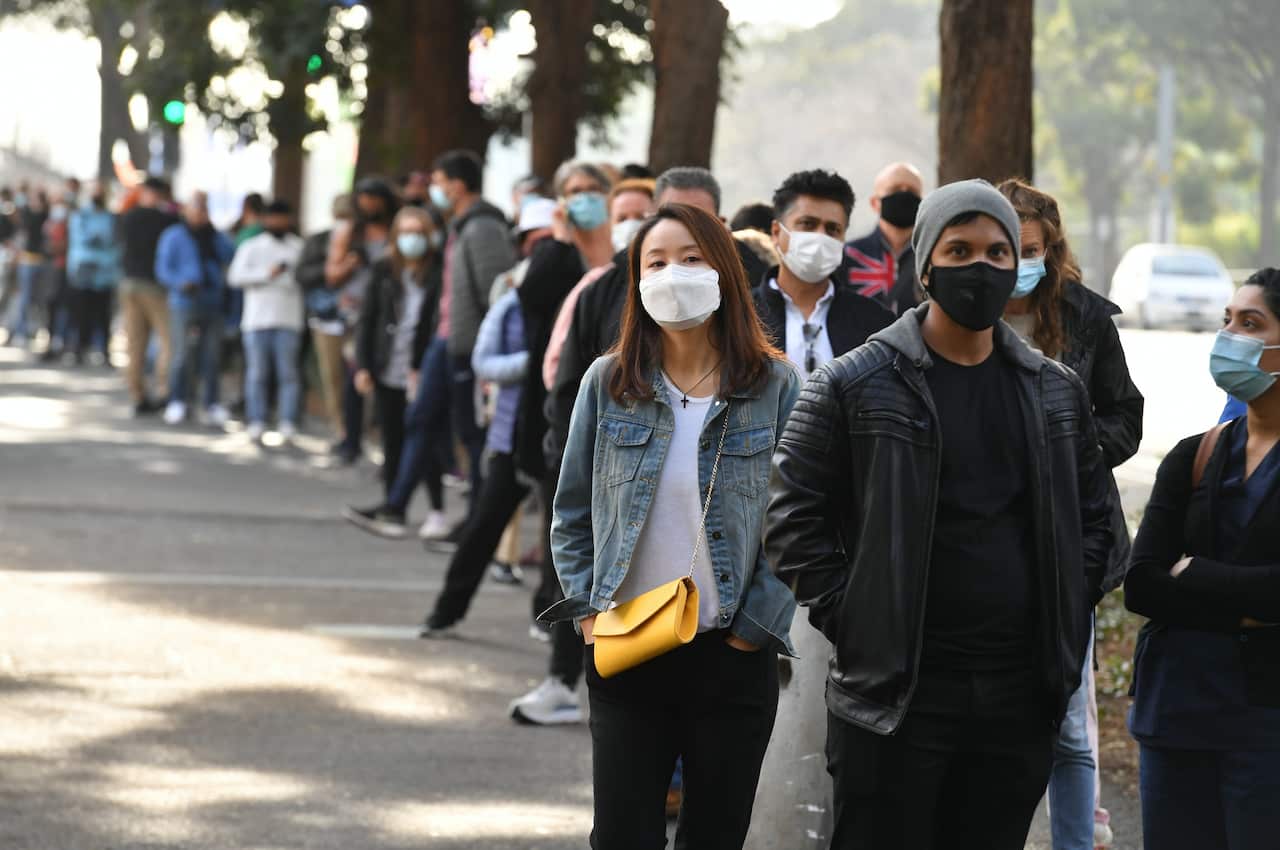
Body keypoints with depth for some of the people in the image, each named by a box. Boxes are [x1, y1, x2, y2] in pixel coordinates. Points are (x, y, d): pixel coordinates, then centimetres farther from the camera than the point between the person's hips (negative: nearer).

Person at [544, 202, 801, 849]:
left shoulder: (773, 386, -1)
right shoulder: (609, 382, 4)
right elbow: (572, 512, 10)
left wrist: (756, 626, -8)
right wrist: (586, 609, 0)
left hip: (732, 657, -1)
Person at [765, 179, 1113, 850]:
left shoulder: (1056, 392, 11)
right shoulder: (854, 385, -3)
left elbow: (1093, 517, 19)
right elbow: (792, 521, -3)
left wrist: (1065, 622, 7)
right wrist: (852, 621, -9)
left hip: (1022, 700, 4)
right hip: (894, 697, -4)